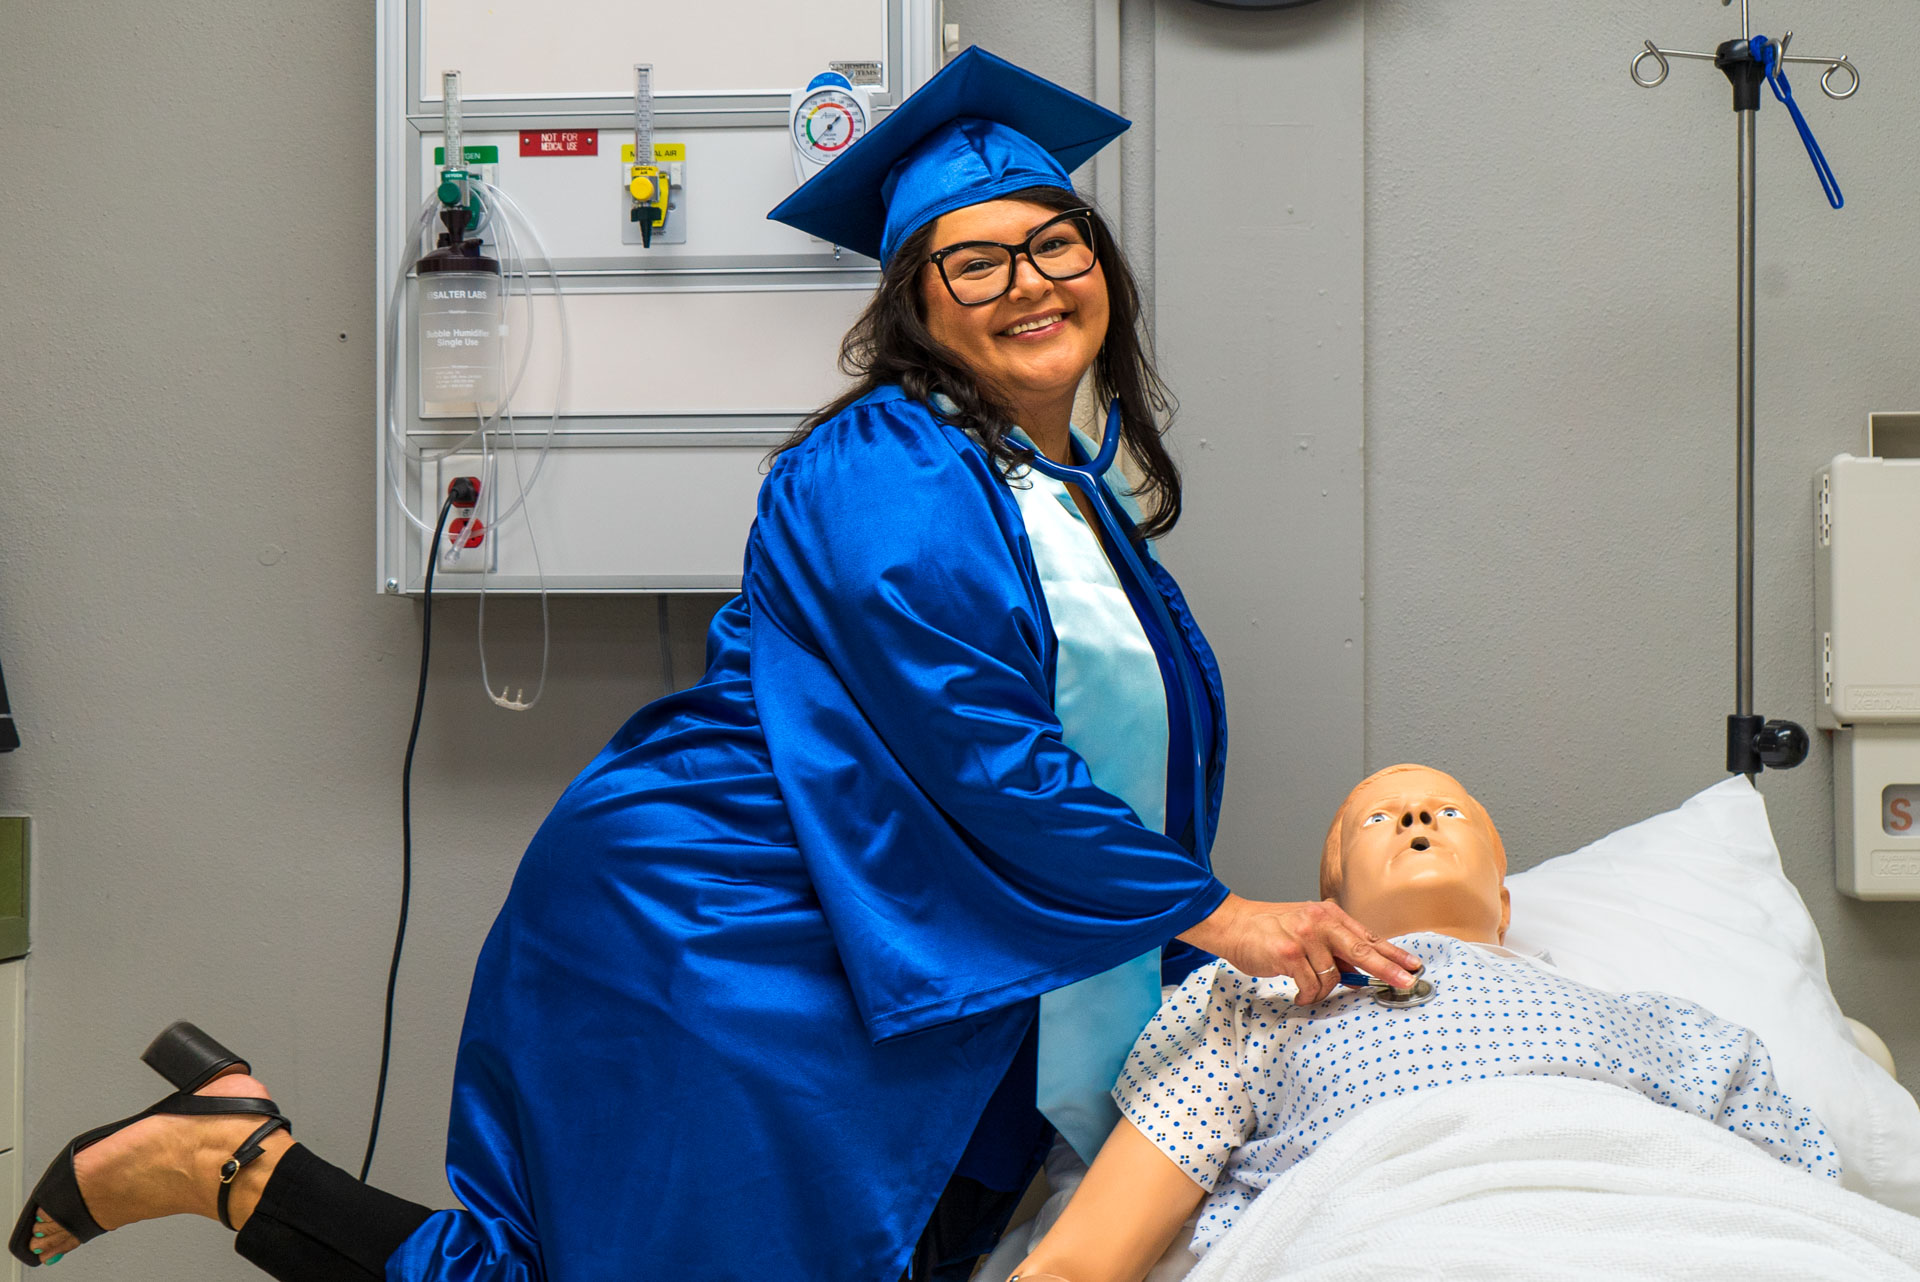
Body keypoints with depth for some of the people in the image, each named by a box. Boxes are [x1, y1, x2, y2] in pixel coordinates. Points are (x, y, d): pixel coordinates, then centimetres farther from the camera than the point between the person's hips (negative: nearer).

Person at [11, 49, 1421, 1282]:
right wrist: (1211, 911, -15)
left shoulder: (1078, 499, 15)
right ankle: (234, 1161, 7)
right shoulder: (881, 476, -15)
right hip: (709, 938, -9)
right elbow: (976, 757, -21)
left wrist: (1180, 991, 11)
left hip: (886, 981, 9)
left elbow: (1123, 754, 19)